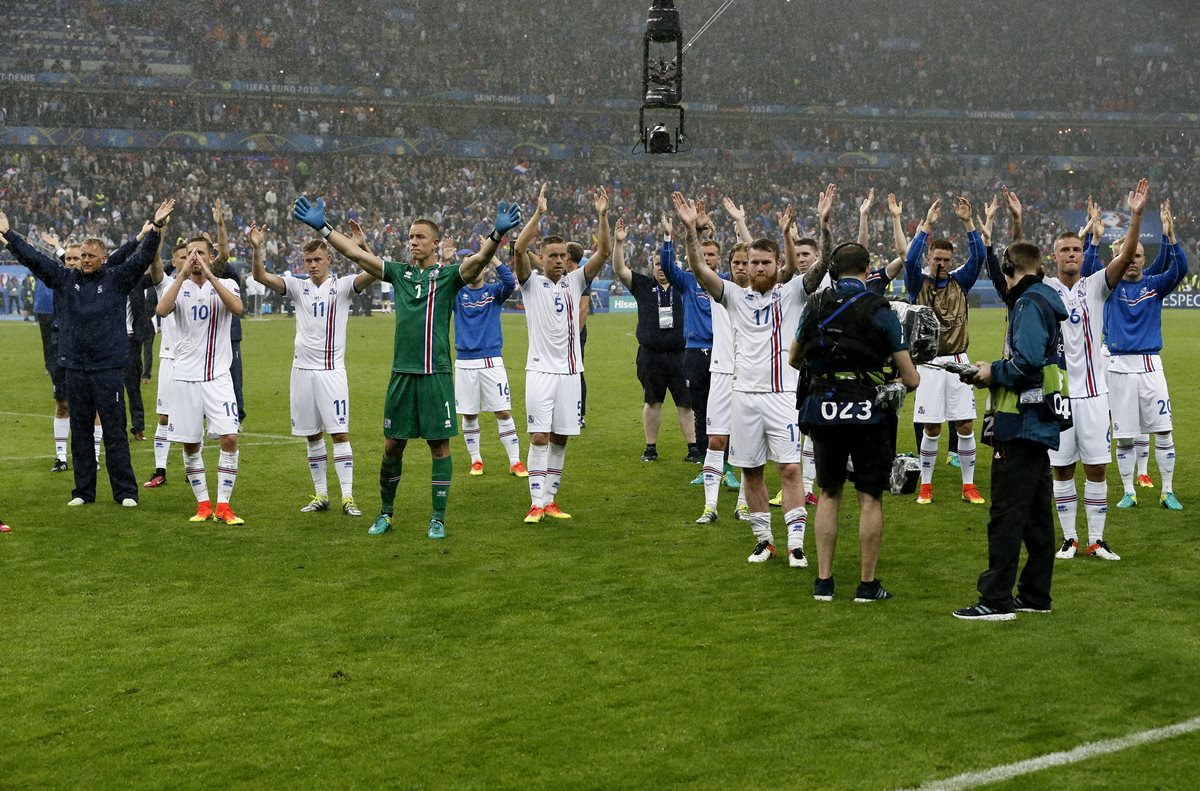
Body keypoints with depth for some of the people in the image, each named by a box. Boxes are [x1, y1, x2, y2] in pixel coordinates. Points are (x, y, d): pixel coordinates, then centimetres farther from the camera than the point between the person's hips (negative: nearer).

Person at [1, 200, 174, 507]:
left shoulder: (116, 279, 2)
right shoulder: (66, 279, 9)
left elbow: (141, 258, -7)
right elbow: (33, 258, 10)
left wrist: (154, 228, -19)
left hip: (109, 369, -3)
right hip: (75, 368, 3)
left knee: (115, 432, -1)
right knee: (79, 432, 9)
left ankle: (125, 492, 5)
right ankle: (83, 491, 17)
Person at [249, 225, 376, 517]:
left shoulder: (342, 286, -1)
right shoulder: (298, 287, 8)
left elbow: (372, 274, -17)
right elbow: (260, 276, -1)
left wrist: (362, 246, -32)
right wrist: (256, 248, -17)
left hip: (332, 370, -4)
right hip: (302, 369, 4)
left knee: (340, 433, -7)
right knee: (312, 436, 9)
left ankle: (347, 497, -6)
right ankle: (320, 495, 17)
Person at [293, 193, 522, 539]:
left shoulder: (449, 275, 0)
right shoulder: (399, 273, 10)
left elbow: (479, 258, -18)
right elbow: (355, 253, 8)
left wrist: (498, 234, -36)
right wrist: (321, 226, 3)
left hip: (436, 374, -3)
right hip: (401, 373, 3)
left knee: (439, 445, 1)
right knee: (392, 445, 8)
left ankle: (438, 518, 8)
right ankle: (386, 513, 21)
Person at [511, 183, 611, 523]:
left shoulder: (574, 282, 10)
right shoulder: (532, 283, 0)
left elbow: (604, 253, 1)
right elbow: (519, 249, -17)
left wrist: (602, 216, -12)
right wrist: (538, 213, -25)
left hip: (570, 370, 4)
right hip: (541, 370, -4)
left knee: (560, 438, 7)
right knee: (539, 437, -9)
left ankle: (550, 499, 15)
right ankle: (536, 503, -7)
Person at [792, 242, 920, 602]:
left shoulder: (815, 306, 4)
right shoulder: (880, 311, -6)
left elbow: (794, 359, 18)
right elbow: (911, 379, -4)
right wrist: (909, 380, 19)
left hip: (822, 410, 3)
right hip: (868, 412, -3)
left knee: (828, 494, 14)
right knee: (870, 498, 5)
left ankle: (823, 581, 13)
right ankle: (867, 583, 9)